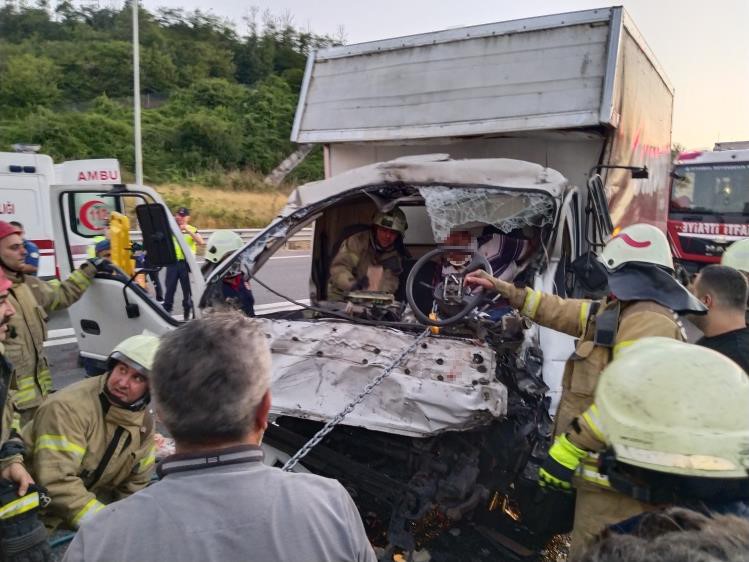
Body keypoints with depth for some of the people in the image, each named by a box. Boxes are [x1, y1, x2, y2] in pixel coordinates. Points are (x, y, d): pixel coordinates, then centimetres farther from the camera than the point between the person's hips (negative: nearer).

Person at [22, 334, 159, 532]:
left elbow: (135, 485, 6)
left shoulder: (144, 421, -4)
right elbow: (57, 482, -29)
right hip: (42, 517, -5)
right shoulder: (67, 407, -24)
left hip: (92, 498, 6)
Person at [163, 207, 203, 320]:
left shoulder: (192, 230, 7)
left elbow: (200, 242, -11)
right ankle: (166, 312, 5)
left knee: (187, 289, 3)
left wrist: (188, 231, -18)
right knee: (169, 289, 1)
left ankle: (187, 314, 11)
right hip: (172, 262, 2)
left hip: (186, 263, -1)